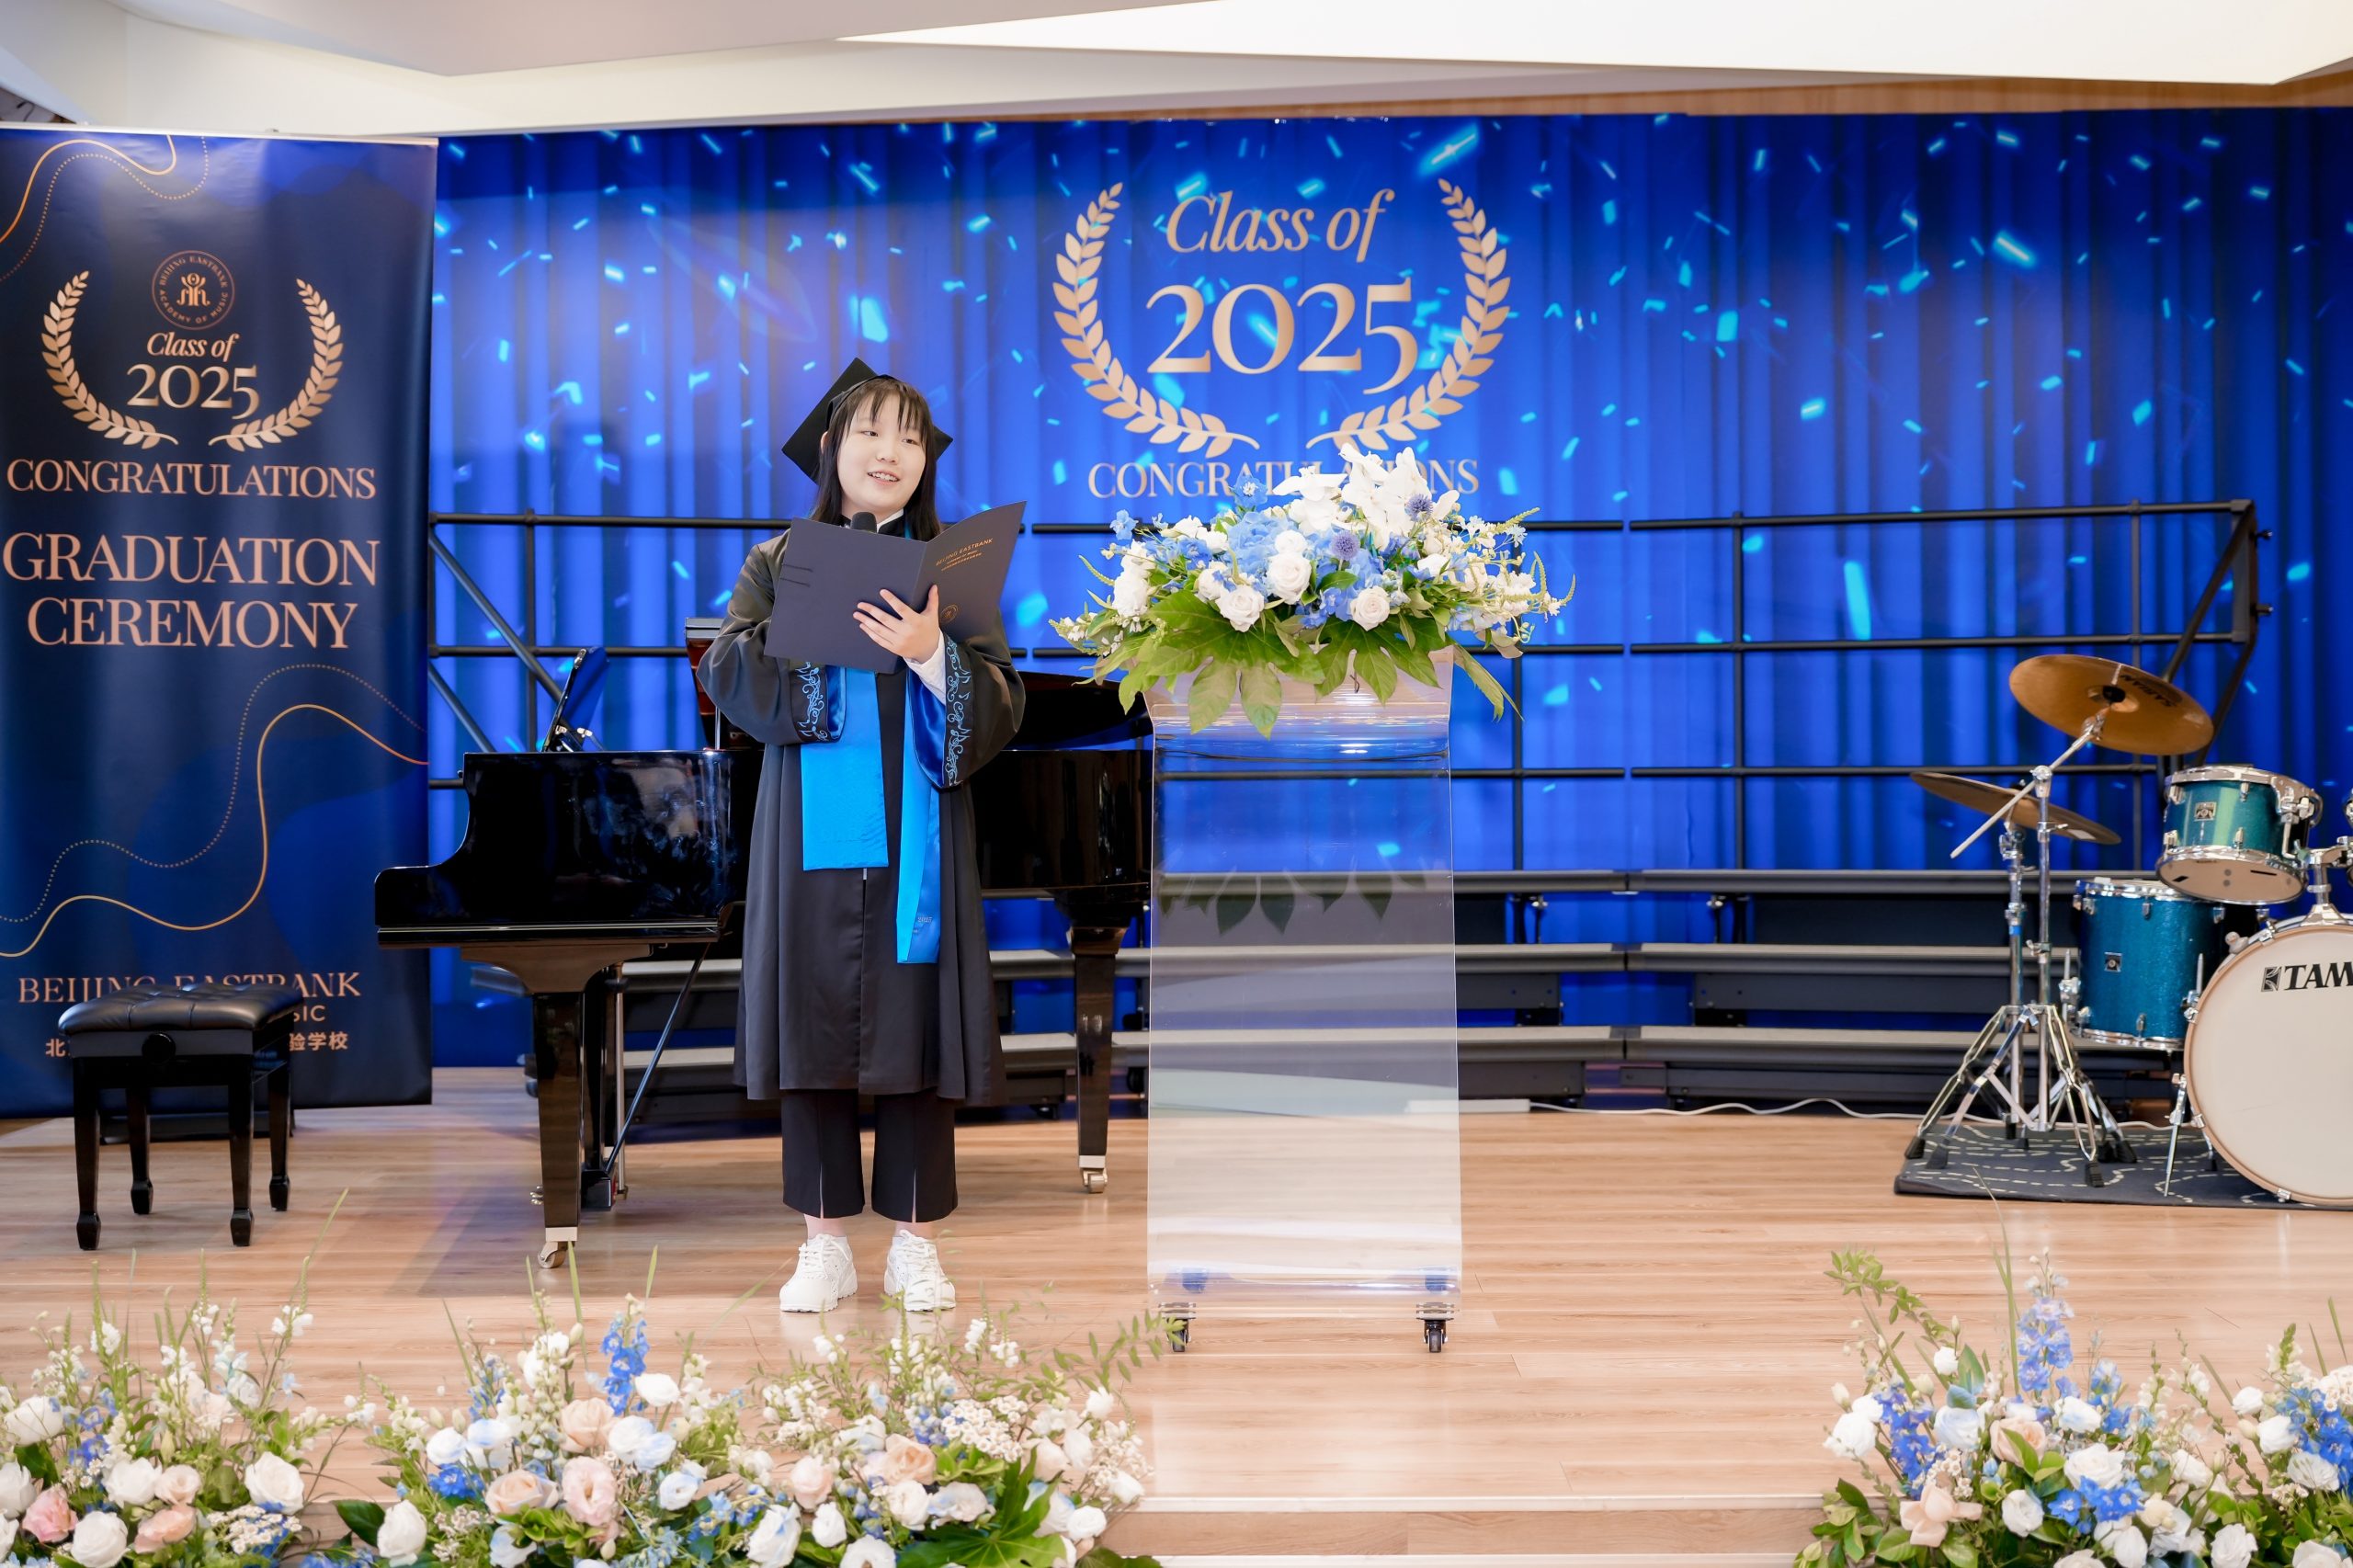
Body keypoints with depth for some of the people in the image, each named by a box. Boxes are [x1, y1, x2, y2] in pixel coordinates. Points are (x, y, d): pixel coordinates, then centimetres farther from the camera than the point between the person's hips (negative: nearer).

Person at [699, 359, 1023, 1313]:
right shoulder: (782, 562, 9)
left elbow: (999, 705, -2)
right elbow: (730, 672, -5)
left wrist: (930, 653, -20)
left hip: (914, 836, 0)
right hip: (813, 836, 0)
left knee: (914, 1029, 1)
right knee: (816, 1029, 1)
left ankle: (915, 1244, 10)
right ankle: (826, 1246, 9)